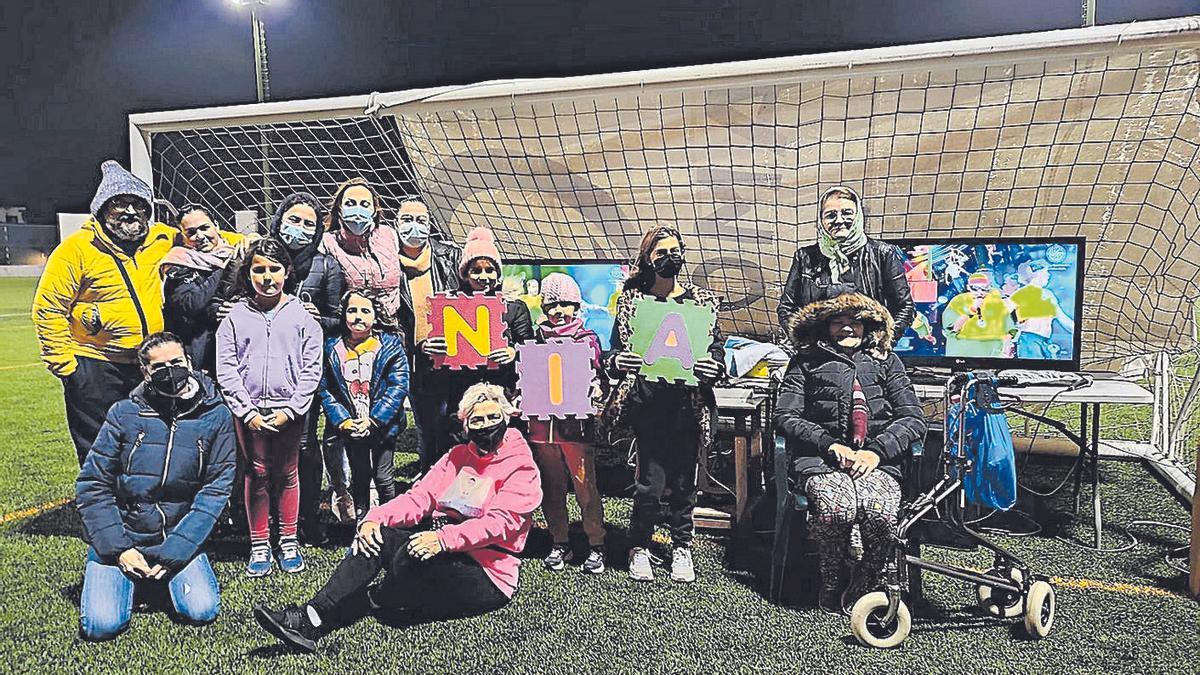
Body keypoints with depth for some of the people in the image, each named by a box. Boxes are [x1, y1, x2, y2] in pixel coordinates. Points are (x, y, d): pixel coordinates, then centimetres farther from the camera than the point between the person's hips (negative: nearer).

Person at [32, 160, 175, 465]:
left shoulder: (160, 239, 3)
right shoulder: (77, 248, -8)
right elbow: (47, 309, -7)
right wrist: (64, 365, -10)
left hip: (149, 369, 4)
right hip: (96, 370, -4)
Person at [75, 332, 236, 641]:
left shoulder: (215, 415, -7)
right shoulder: (124, 413, -7)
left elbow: (217, 487, -8)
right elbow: (91, 485, -4)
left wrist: (176, 549, -15)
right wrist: (119, 549, -11)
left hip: (180, 536, 0)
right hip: (120, 534, 0)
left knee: (201, 611, -15)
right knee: (102, 624, -14)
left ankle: (167, 572, 16)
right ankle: (131, 577, 18)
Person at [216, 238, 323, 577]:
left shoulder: (300, 314, 2)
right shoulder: (236, 316, 4)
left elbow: (312, 367, -1)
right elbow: (225, 368, 1)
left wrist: (290, 409, -8)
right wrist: (247, 411, -8)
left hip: (289, 410, 0)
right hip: (249, 410, 1)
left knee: (287, 474, 8)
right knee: (256, 474, 6)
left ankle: (288, 542, 21)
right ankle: (259, 546, 18)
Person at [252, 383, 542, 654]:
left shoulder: (521, 467, -6)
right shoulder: (457, 456, 15)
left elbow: (499, 522, -20)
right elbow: (419, 497, 6)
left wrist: (444, 538, -34)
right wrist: (375, 518, -13)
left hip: (488, 576, -6)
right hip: (442, 554, 7)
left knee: (413, 554, -32)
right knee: (377, 536, -16)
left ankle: (374, 600, -1)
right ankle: (309, 620, -22)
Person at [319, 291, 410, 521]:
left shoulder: (391, 345, -4)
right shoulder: (332, 348, 3)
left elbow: (398, 385, -10)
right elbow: (325, 389, 1)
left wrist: (374, 419, -17)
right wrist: (342, 420, -12)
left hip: (382, 424, -2)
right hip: (350, 427, 2)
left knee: (384, 478, 6)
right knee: (359, 478, 15)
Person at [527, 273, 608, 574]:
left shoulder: (588, 339, 6)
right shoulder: (536, 339, 12)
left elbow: (597, 378, 6)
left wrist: (594, 389, -14)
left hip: (576, 423, -3)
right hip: (542, 423, 3)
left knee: (586, 487, -4)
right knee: (551, 488, 10)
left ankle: (596, 547, 7)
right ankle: (560, 544, 23)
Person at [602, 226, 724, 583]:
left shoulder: (701, 300, 10)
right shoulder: (632, 300, 7)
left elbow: (717, 347, 7)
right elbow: (614, 354, 6)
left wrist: (712, 367, -14)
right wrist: (618, 361, -17)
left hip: (687, 403, 1)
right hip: (647, 403, -1)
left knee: (683, 480, 7)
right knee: (651, 482, -4)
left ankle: (681, 549, 26)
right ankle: (639, 549, 18)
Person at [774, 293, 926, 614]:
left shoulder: (885, 360, 22)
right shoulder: (807, 361, 17)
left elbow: (913, 418, 13)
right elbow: (785, 416, 6)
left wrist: (877, 450, -5)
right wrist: (830, 445, -9)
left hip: (876, 460, 1)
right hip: (820, 458, -1)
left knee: (881, 512, -32)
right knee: (837, 508, -34)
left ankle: (864, 586, -5)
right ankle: (832, 584, -5)